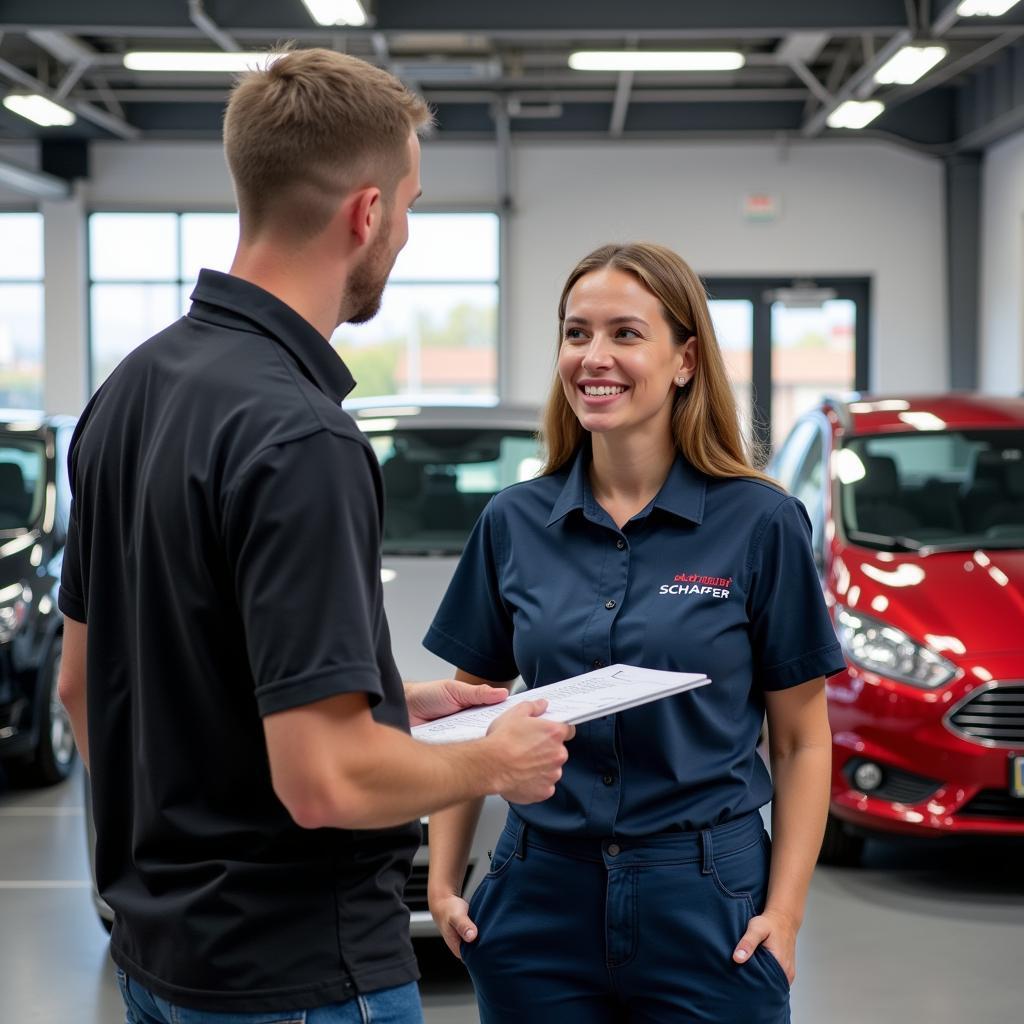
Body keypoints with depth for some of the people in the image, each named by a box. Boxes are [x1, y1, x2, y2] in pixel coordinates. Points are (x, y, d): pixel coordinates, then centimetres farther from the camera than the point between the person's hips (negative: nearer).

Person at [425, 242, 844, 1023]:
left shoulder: (761, 524, -5)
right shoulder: (514, 524, 3)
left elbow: (801, 740, -2)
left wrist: (784, 911, -11)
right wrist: (443, 880, 0)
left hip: (706, 903, -2)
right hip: (542, 897, 3)